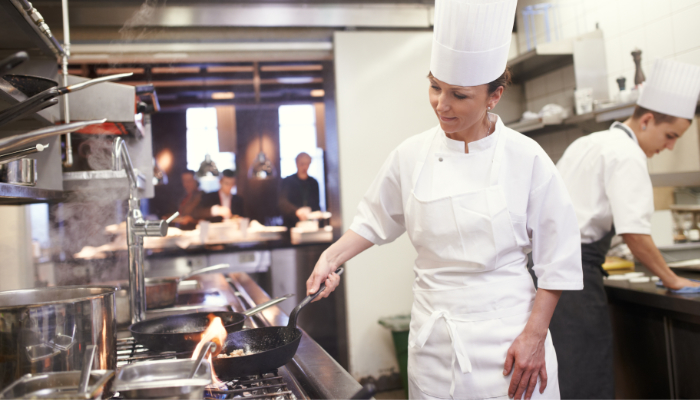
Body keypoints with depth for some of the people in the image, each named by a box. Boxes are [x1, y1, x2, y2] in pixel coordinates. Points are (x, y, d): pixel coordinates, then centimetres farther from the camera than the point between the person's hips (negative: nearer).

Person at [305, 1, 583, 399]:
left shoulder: (525, 157, -9)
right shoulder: (412, 155, -3)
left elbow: (558, 260, -4)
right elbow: (374, 222, 11)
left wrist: (534, 336, -7)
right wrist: (331, 258, -3)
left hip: (508, 333, -1)